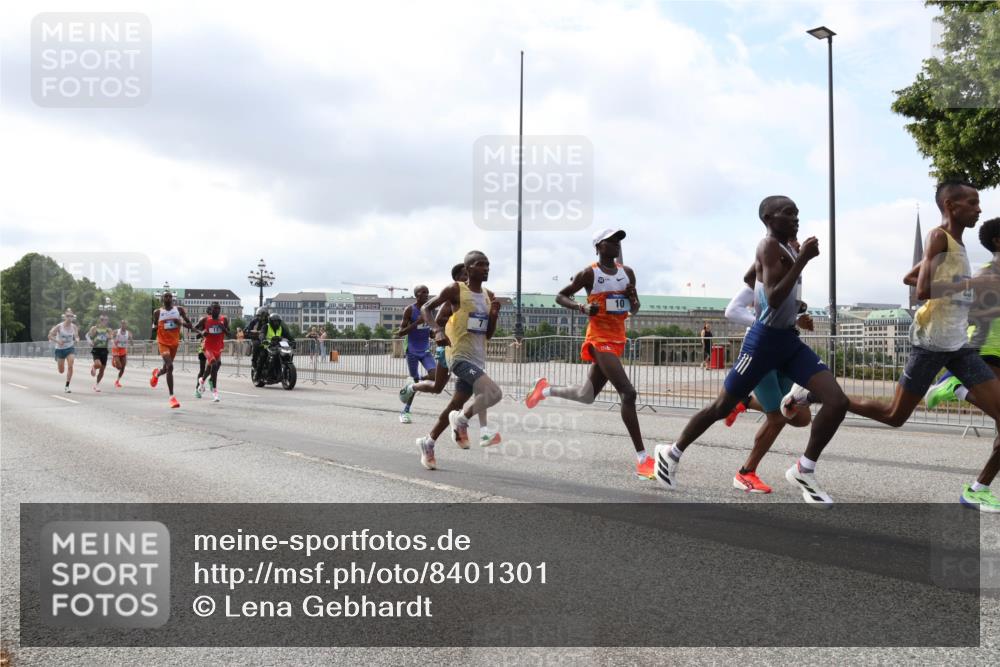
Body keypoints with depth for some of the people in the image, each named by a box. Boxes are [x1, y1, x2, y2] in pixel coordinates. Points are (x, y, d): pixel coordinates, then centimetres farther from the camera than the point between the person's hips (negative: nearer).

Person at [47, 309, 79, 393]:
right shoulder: (59, 326, -14)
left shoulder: (74, 327, -6)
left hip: (70, 348, 1)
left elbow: (76, 336, 10)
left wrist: (77, 339, -14)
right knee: (61, 371, 8)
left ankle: (67, 386, -9)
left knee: (70, 366, -20)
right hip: (60, 349, -1)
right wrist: (57, 341, -26)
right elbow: (50, 336, -10)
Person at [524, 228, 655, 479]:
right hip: (600, 340, -7)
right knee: (628, 393, -19)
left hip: (617, 340, 8)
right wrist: (582, 307, -16)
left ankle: (546, 389, 41)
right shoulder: (589, 274, -6)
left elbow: (634, 310, 17)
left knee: (587, 396, 16)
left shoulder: (627, 272, 10)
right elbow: (560, 296, 2)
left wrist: (633, 299, -7)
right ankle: (642, 459, -17)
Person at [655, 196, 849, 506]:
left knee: (838, 401, -8)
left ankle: (803, 471, 5)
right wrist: (803, 260, -25)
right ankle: (672, 453, 24)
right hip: (765, 339, -8)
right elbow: (773, 300, -25)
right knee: (723, 406, 4)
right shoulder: (769, 246, -14)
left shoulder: (786, 250, 15)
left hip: (790, 340, 8)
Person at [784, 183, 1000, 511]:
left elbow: (908, 277, 28)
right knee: (894, 415, 1)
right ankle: (815, 394, 13)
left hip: (959, 343, 8)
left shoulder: (958, 244, 16)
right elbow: (923, 291, -24)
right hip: (931, 342, -8)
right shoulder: (938, 237, -10)